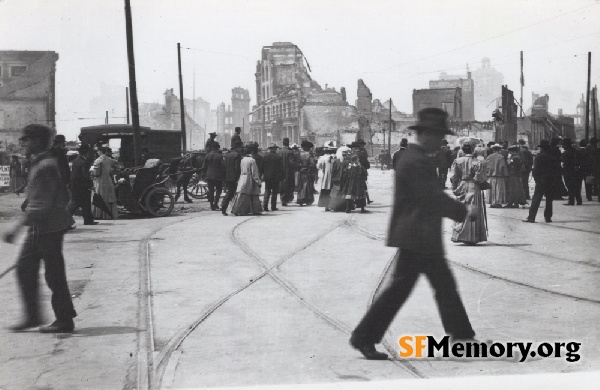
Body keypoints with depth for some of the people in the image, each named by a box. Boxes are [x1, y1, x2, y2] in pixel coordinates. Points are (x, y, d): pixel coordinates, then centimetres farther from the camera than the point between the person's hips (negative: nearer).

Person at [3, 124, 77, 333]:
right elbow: (64, 195, 19)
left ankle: (65, 321, 8)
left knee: (54, 275, -2)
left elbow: (40, 205, -24)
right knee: (24, 268, 12)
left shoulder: (45, 167, -18)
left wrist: (17, 227, -25)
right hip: (39, 228, 10)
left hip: (48, 228, -10)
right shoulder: (41, 163, 13)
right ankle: (32, 316, 19)